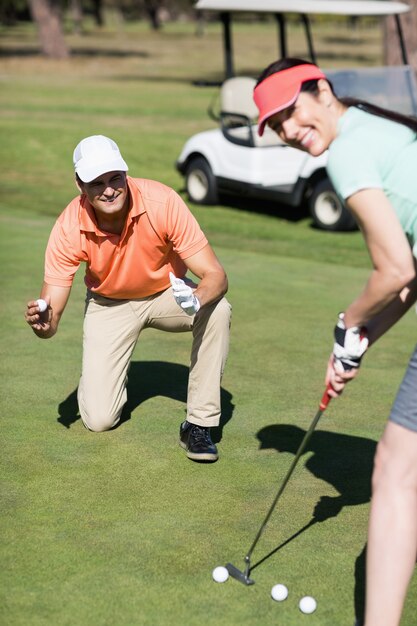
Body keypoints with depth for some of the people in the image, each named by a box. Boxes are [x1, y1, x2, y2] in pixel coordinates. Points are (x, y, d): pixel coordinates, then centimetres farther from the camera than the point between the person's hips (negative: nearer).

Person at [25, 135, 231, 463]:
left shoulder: (163, 202, -30)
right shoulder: (69, 227, -27)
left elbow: (215, 275, -29)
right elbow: (51, 316, -22)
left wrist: (197, 298, -51)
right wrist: (44, 322, -47)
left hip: (167, 294, 0)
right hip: (109, 305, 0)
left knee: (218, 310, -34)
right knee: (99, 419, -11)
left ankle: (199, 423, -18)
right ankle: (103, 377, 27)